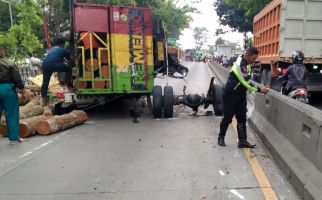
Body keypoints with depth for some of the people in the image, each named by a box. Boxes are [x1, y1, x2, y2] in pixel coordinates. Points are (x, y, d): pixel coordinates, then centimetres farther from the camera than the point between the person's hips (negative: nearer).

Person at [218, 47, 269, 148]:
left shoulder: (248, 65, 6)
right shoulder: (239, 65, -22)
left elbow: (245, 82, 13)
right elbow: (246, 83, -22)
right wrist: (259, 89, -16)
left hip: (241, 95, 8)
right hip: (231, 95, -8)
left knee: (242, 118, 6)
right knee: (227, 118, 3)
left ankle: (242, 141, 12)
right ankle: (221, 137, 20)